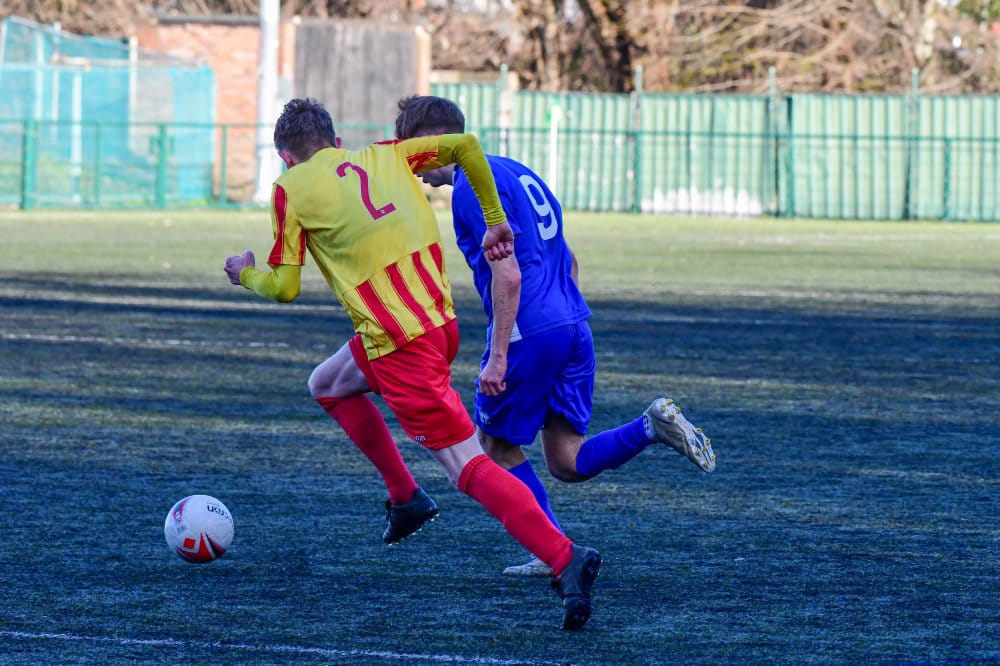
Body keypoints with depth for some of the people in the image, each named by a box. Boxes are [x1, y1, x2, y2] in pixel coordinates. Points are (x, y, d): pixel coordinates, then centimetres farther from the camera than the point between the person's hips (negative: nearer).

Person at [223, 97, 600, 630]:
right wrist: (495, 222, 11)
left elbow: (284, 287, 1)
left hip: (399, 345, -7)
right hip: (440, 321, 7)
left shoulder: (290, 188, 0)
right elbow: (464, 144, 5)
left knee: (467, 467, -7)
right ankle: (405, 497, 26)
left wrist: (245, 274, 23)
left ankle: (565, 557, -22)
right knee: (327, 385, 29)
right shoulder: (383, 156, 14)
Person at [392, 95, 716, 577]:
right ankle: (653, 426, -10)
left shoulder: (472, 188, -10)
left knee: (498, 447, 9)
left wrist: (498, 356, -18)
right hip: (573, 326, 9)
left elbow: (507, 275, -19)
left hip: (529, 333, -9)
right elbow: (568, 261, 24)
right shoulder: (515, 171, 20)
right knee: (566, 462, 9)